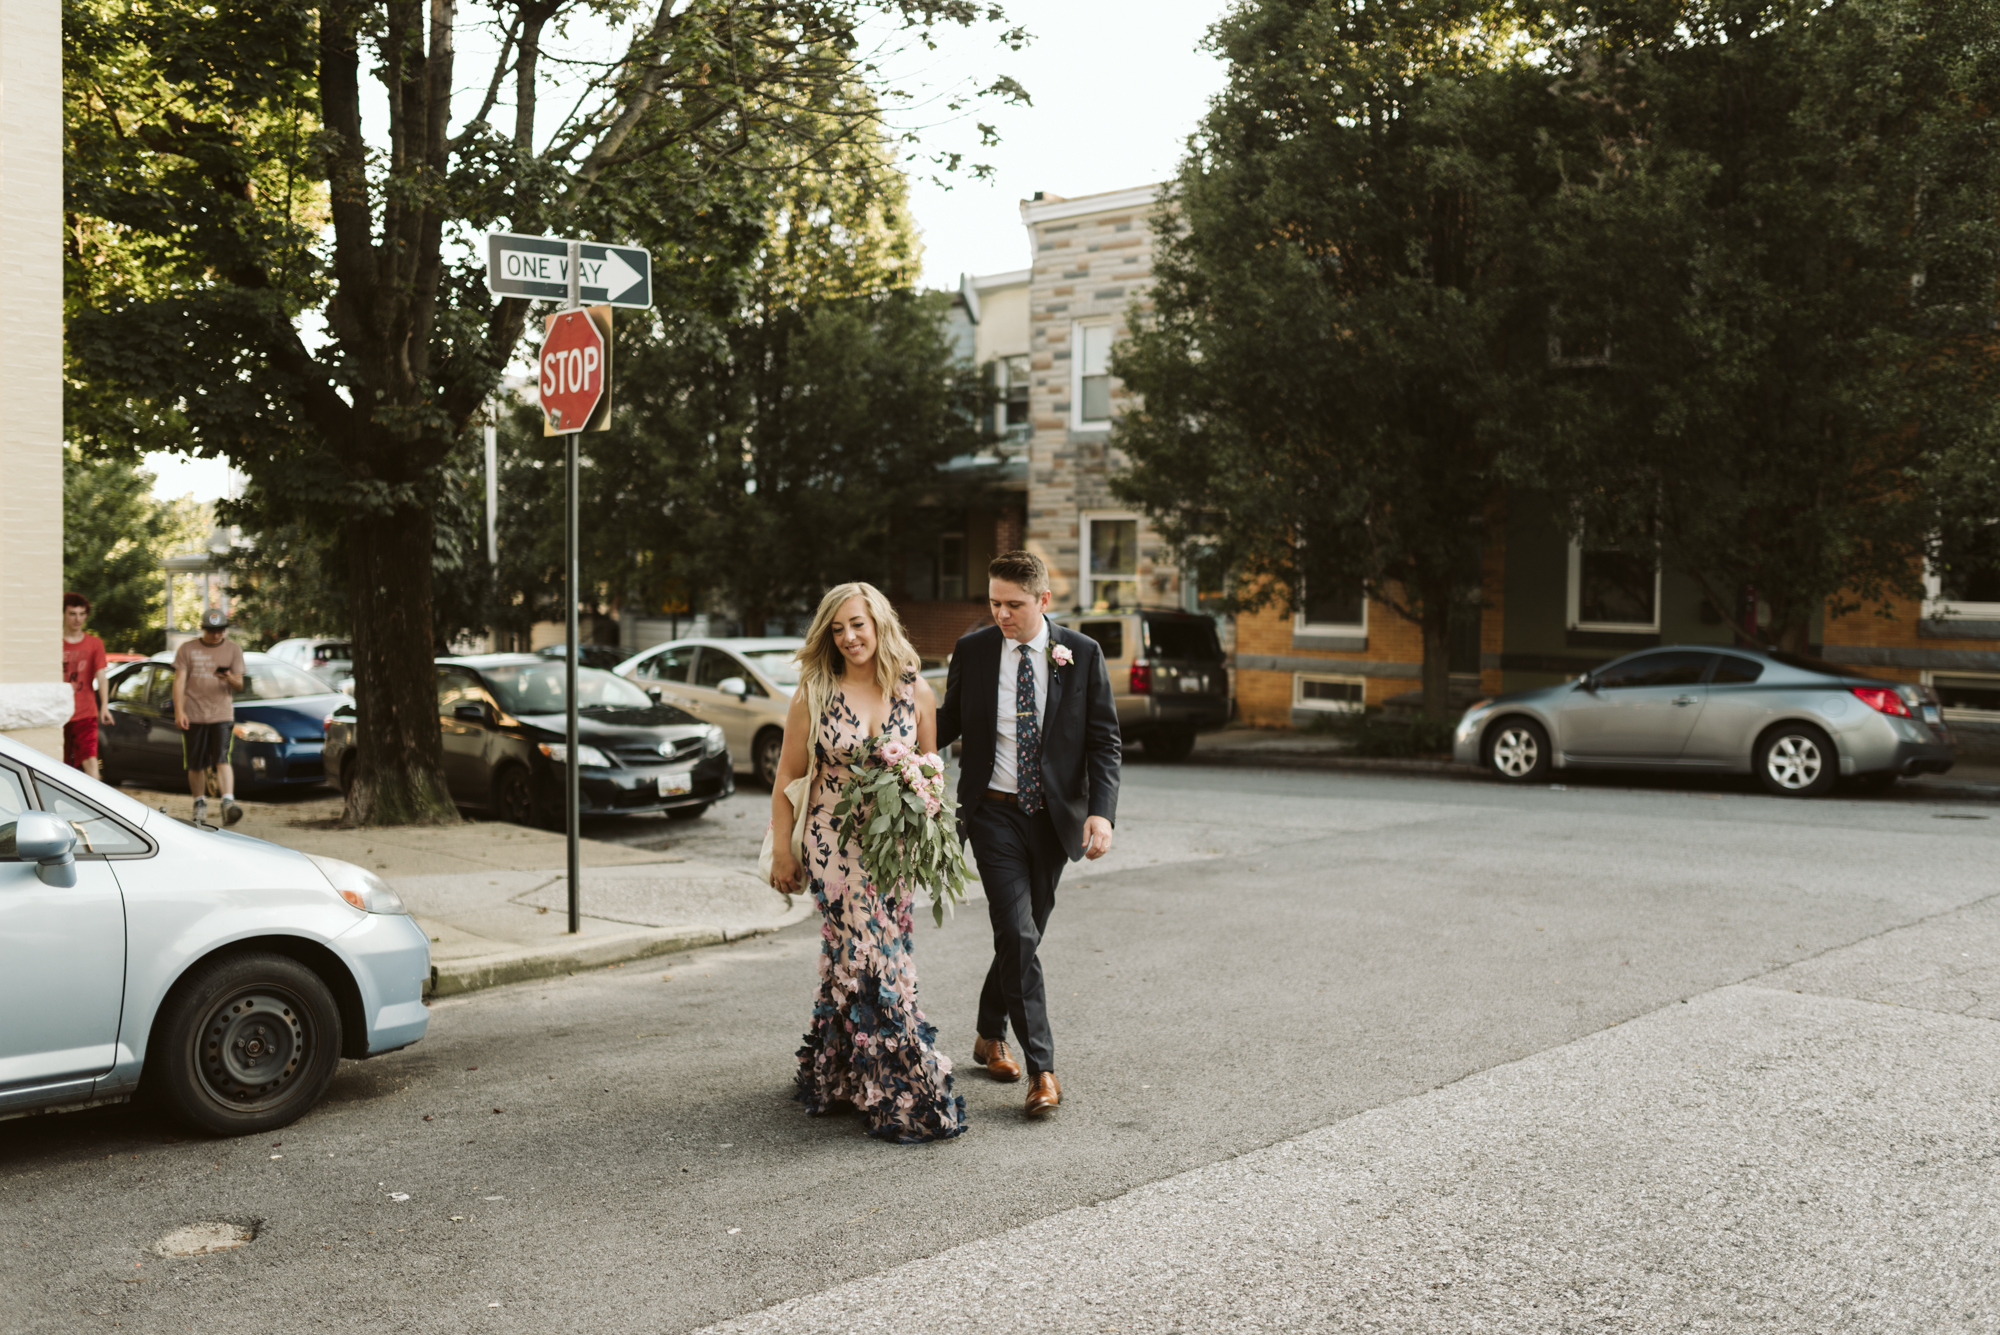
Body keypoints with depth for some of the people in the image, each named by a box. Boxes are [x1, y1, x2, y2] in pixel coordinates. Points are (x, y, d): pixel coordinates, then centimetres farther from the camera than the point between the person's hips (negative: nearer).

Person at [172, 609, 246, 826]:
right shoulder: (187, 650, 7)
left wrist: (230, 679, -21)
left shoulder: (233, 650, 8)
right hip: (193, 716, 1)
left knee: (223, 759, -16)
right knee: (195, 765, 6)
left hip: (222, 714, -1)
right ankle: (200, 805, 22)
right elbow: (179, 682, 3)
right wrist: (179, 712, -8)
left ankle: (228, 802, -27)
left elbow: (239, 685, 4)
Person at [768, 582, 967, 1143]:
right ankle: (905, 1096, 1)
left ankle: (831, 1077, 26)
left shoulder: (916, 693, 4)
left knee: (850, 960, 7)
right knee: (870, 959, -6)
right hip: (834, 842, -3)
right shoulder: (813, 696, -2)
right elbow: (787, 780, 3)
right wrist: (782, 853, 2)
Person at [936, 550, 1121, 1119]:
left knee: (1024, 933, 12)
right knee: (1018, 935, -11)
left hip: (1054, 816, 1)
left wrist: (1101, 811, -15)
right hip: (995, 814, -1)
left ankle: (990, 1035, 35)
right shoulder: (973, 651, -1)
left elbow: (1104, 740, -2)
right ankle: (1041, 1069, -5)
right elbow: (949, 723, 10)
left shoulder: (1081, 655, -3)